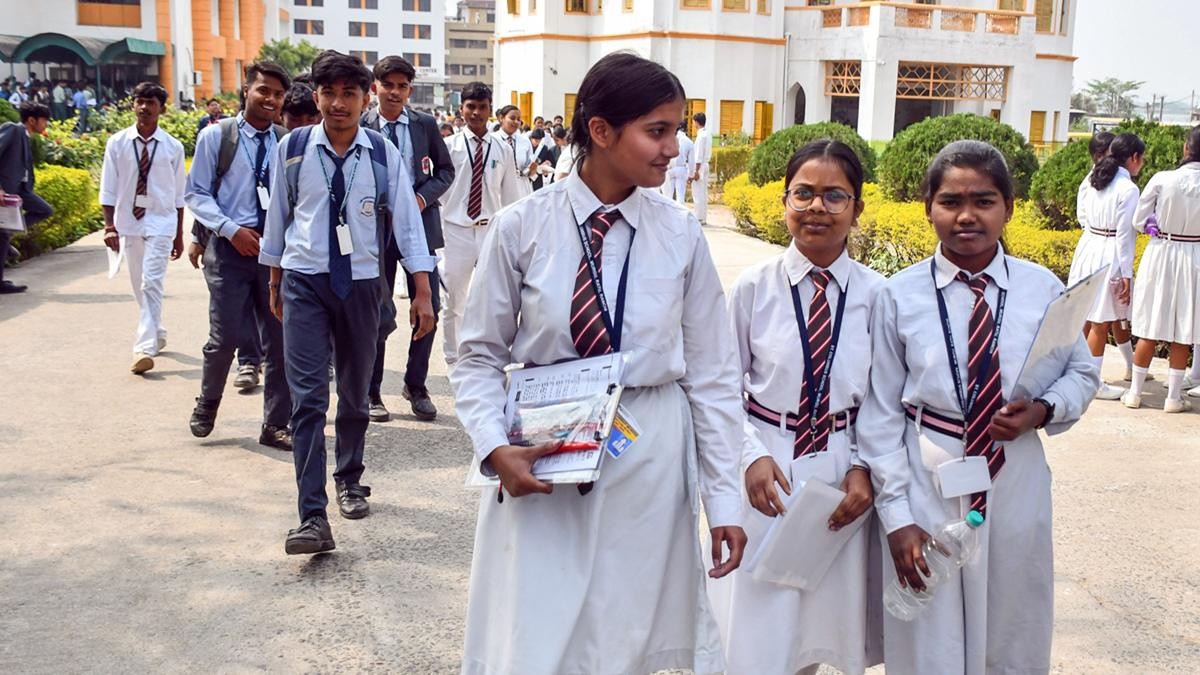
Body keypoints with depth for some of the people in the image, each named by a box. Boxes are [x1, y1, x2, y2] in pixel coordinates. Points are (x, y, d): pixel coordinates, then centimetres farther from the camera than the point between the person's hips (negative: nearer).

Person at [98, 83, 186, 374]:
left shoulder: (173, 147, -2)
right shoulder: (117, 143, 0)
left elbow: (179, 194, 4)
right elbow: (108, 188, 1)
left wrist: (179, 235, 6)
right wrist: (110, 226, -7)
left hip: (161, 222, -3)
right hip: (128, 222, 3)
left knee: (151, 284, -13)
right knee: (139, 286, 14)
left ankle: (145, 348, -15)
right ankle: (157, 335, 33)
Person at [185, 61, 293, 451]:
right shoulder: (216, 137, -1)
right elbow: (196, 193, -1)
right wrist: (231, 230, -11)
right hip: (230, 248, -3)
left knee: (279, 341, 5)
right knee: (226, 337, -5)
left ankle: (276, 425, 17)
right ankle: (206, 406, 24)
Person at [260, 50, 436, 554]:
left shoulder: (383, 154, -4)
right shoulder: (293, 148, -4)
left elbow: (407, 220, -2)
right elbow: (279, 216, 7)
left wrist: (422, 292, -5)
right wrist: (275, 283, 14)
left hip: (360, 284, 1)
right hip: (304, 282, -1)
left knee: (355, 392, 15)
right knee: (308, 396, -9)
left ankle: (349, 482, 36)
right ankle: (313, 517, -10)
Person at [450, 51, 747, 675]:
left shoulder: (681, 236, -5)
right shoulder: (523, 227, -9)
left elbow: (712, 373, 0)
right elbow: (479, 356, 1)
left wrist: (724, 500, 0)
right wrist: (496, 448, -14)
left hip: (649, 462, 1)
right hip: (541, 464, -1)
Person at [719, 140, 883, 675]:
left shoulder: (876, 294, -4)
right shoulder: (754, 287, -7)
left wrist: (865, 467, -9)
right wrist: (753, 456, -12)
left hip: (845, 474, 1)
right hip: (769, 469, -1)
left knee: (835, 627, 14)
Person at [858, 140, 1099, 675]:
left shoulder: (1043, 289, -4)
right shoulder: (898, 297, -8)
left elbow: (1083, 374, 10)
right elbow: (881, 414, -5)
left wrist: (1043, 410, -12)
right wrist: (897, 515, -8)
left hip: (1016, 485, 2)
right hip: (927, 484, -1)